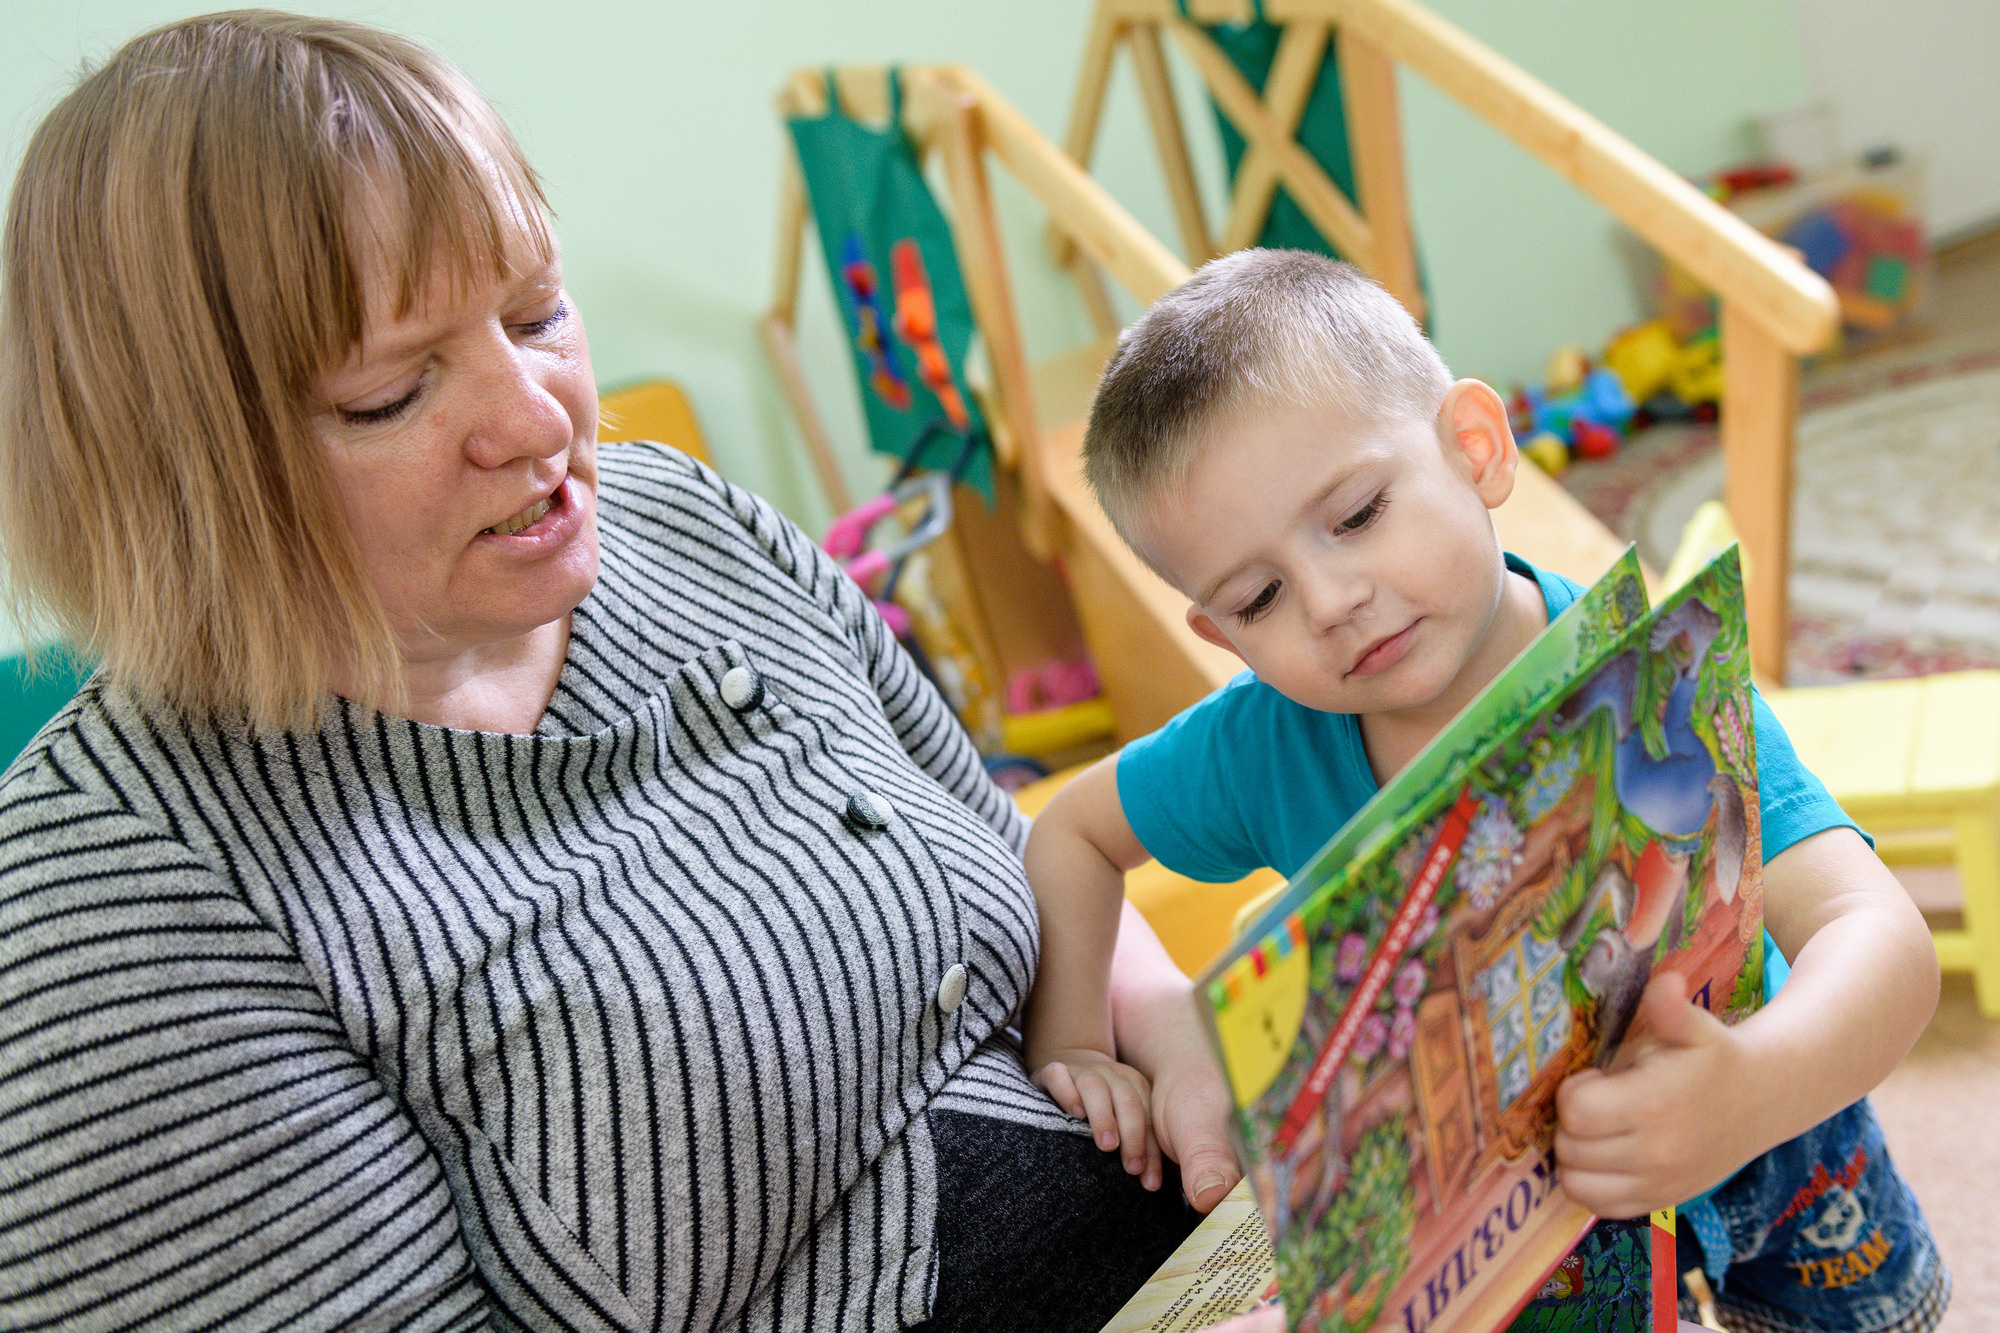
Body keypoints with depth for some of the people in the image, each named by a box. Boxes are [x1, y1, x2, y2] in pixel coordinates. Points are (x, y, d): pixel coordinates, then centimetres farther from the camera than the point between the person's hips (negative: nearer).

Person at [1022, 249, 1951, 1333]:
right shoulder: (1263, 745, -23)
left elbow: (1879, 937, -45)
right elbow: (1073, 830, -3)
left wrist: (1752, 1092, -66)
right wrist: (1072, 1046, -17)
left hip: (1754, 1154, -1)